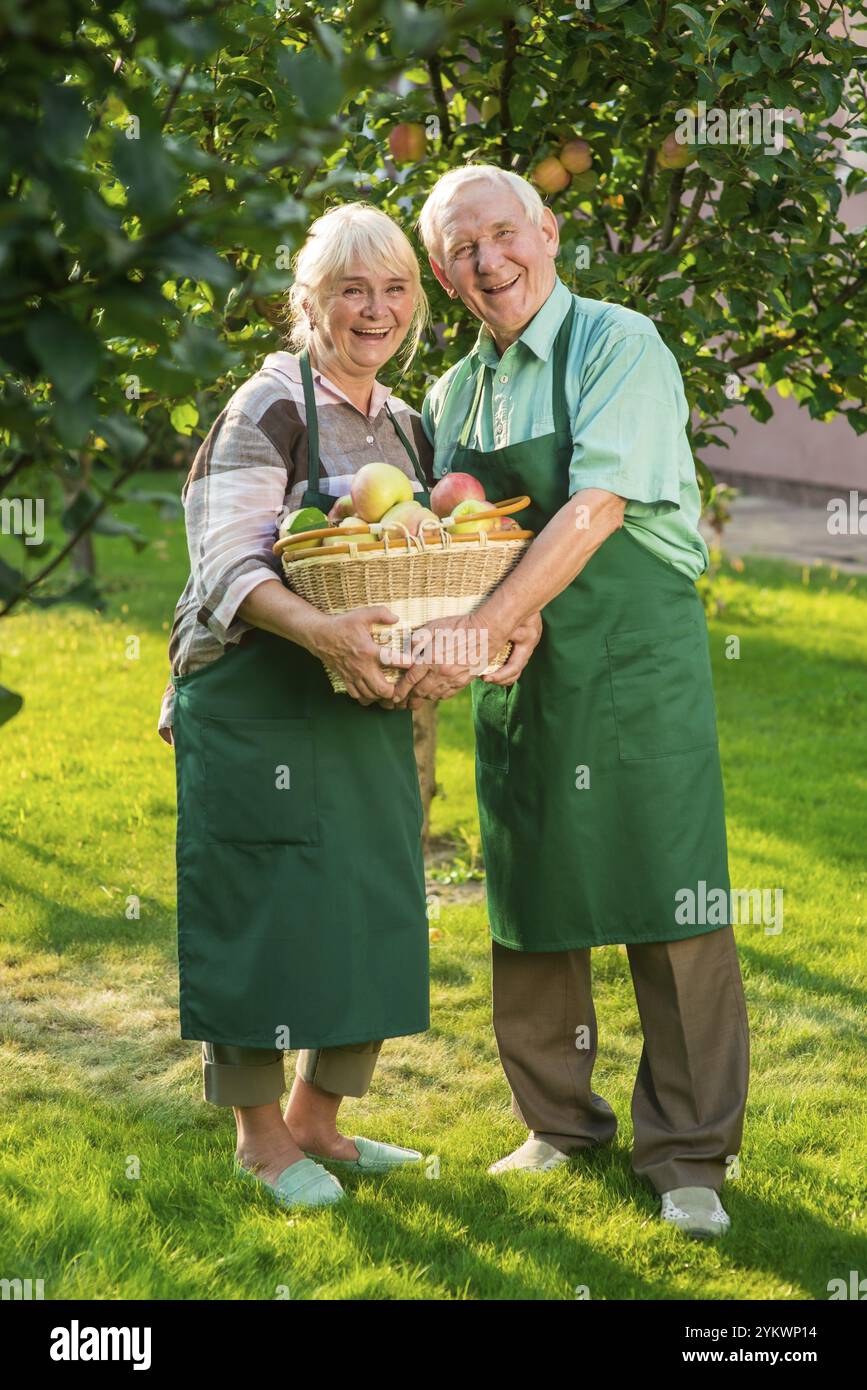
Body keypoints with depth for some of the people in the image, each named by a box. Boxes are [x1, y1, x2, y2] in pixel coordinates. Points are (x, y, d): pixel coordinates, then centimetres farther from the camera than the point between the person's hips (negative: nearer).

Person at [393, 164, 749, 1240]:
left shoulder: (620, 348, -8)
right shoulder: (454, 396, 12)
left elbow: (597, 507, -19)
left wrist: (484, 624, -27)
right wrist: (515, 623, -12)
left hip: (636, 664, -6)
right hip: (518, 678, 6)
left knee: (668, 904, -5)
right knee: (529, 908, 11)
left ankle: (686, 1156, 3)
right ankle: (557, 1121, 26)